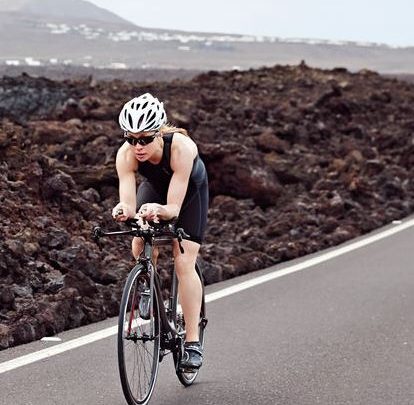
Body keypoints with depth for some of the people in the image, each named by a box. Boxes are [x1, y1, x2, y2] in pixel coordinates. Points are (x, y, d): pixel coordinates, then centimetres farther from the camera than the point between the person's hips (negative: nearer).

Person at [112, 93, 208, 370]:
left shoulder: (182, 147, -42)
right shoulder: (126, 155, -33)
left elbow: (174, 207, -43)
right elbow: (129, 202, -39)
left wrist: (159, 210, -64)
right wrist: (124, 211, -61)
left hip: (190, 190, -3)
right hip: (154, 187, 4)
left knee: (184, 263, -14)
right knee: (140, 248, -17)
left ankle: (193, 343, -9)